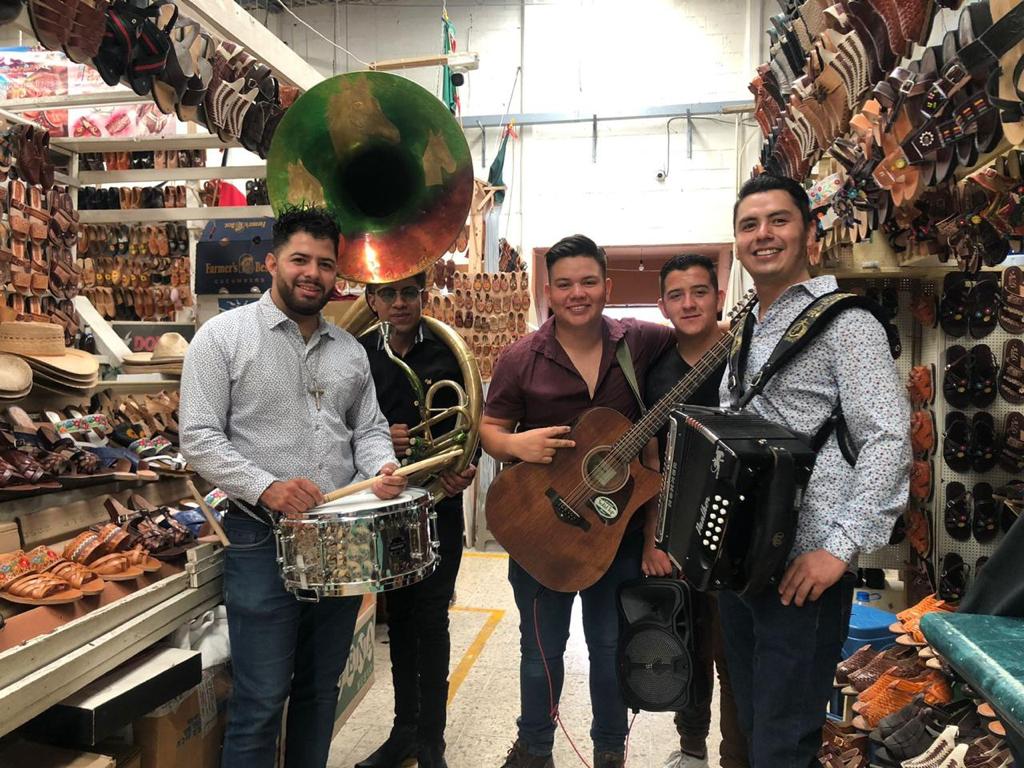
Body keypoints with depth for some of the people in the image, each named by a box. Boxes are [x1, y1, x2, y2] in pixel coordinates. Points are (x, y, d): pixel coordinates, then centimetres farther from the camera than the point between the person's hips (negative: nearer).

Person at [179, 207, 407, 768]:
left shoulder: (349, 350, 11)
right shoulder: (224, 336, -5)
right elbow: (199, 437, -9)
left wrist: (382, 467, -8)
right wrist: (266, 487, -22)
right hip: (263, 540, -5)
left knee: (321, 690, 18)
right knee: (261, 701, 1)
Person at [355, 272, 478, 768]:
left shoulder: (447, 354, -4)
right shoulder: (358, 355, 1)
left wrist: (464, 470, -18)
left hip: (438, 503, -2)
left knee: (431, 619, 4)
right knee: (399, 615, 15)